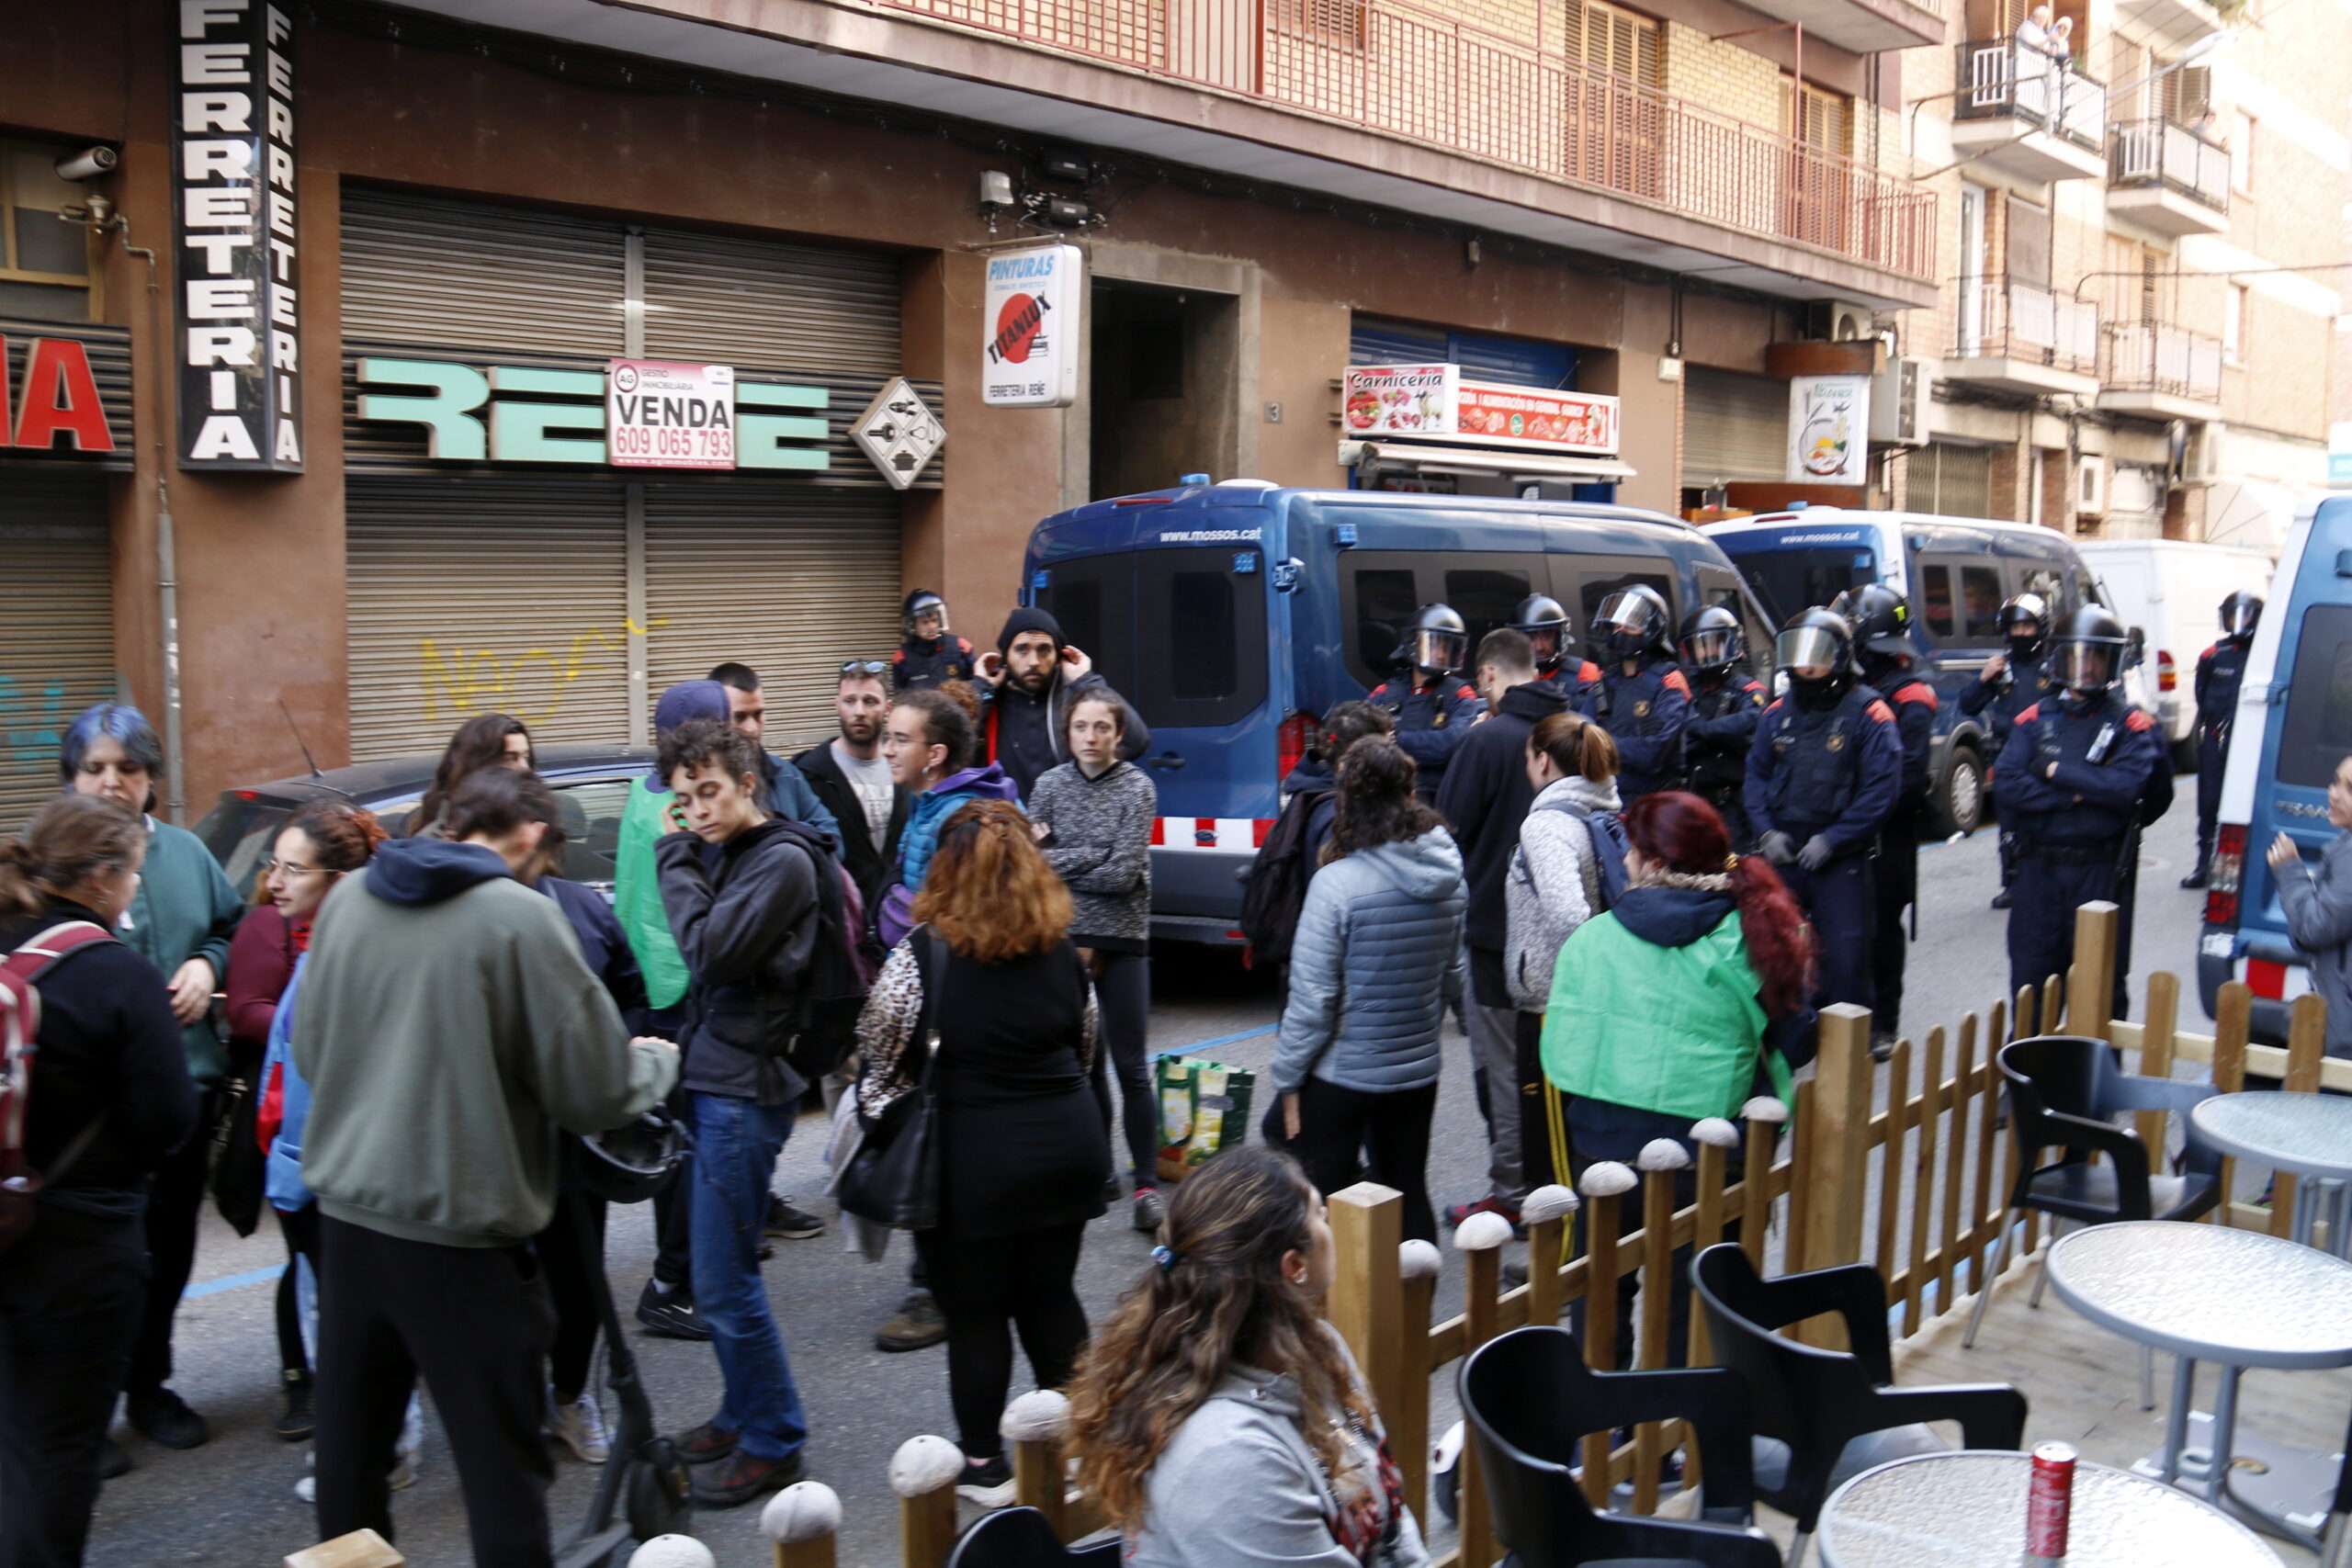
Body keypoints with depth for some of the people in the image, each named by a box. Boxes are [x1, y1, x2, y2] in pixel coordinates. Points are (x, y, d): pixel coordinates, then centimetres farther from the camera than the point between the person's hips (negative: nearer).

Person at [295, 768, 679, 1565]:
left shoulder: (348, 898, 1)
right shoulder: (521, 915, -15)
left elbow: (309, 1048, 13)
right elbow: (593, 1087, -12)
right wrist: (655, 1061, 8)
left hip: (348, 1208, 6)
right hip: (461, 1229, -6)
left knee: (351, 1444, 20)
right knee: (501, 1462, 5)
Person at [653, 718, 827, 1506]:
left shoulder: (783, 861, -14)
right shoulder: (721, 852, 11)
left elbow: (710, 951, -22)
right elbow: (693, 953, 10)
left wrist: (677, 861, -14)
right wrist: (679, 851, 5)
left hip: (745, 1088, -9)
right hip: (713, 1077, 9)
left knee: (723, 1283, -2)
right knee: (718, 1276, 18)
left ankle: (771, 1442, 12)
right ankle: (744, 1414, 33)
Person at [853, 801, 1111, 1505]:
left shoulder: (924, 954, -13)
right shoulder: (1062, 949, 2)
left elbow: (881, 1058, -6)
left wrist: (884, 1126, 11)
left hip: (972, 1157, -5)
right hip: (1069, 1145, 5)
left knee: (975, 1313, 10)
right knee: (1051, 1295, 19)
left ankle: (983, 1464, 22)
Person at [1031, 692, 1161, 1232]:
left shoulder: (1137, 787, -4)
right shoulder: (1050, 785, 4)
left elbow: (1123, 874, -13)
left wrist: (1058, 860, -9)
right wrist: (1093, 858, -12)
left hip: (1121, 942, -2)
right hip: (1063, 939, 2)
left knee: (1131, 1068, -1)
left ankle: (1146, 1185, 6)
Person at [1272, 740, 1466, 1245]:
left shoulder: (1336, 883, -19)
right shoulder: (1449, 881, -2)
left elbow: (1312, 998, -16)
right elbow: (1453, 980, 9)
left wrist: (1287, 1078, -5)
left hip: (1340, 1075, -5)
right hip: (1418, 1072, 5)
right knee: (1409, 1195, 18)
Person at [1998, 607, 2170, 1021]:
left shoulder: (2131, 726, 0)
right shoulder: (2035, 720, 8)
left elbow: (2128, 788, -18)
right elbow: (2011, 786, -6)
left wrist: (2058, 772, -10)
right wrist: (2078, 795, -15)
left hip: (2102, 872, -3)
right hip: (2038, 868, 3)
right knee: (2029, 980, 10)